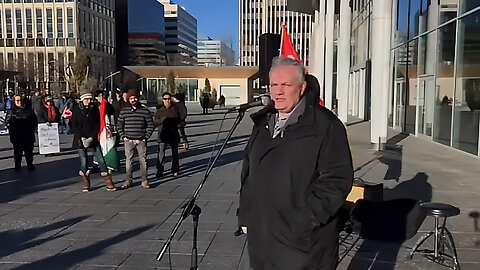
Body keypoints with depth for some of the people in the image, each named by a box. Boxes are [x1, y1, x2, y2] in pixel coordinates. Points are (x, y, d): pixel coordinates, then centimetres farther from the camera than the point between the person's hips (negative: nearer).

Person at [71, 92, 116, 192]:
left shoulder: (94, 108, 3)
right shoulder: (76, 109, 1)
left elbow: (97, 124, 3)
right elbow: (74, 125, -1)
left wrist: (92, 137, -8)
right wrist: (82, 138, -11)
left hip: (93, 139, 1)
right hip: (80, 139, 0)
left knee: (101, 160, -3)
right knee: (84, 162, 1)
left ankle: (109, 184, 2)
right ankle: (86, 185, 16)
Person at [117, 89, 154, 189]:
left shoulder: (145, 110, 0)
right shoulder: (124, 111, 5)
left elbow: (151, 125, 5)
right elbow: (119, 125, 13)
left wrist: (146, 137, -2)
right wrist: (123, 137, 2)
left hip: (141, 140, -1)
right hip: (128, 140, 1)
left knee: (143, 160, 2)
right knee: (128, 160, 5)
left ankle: (144, 180, 10)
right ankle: (128, 180, 14)